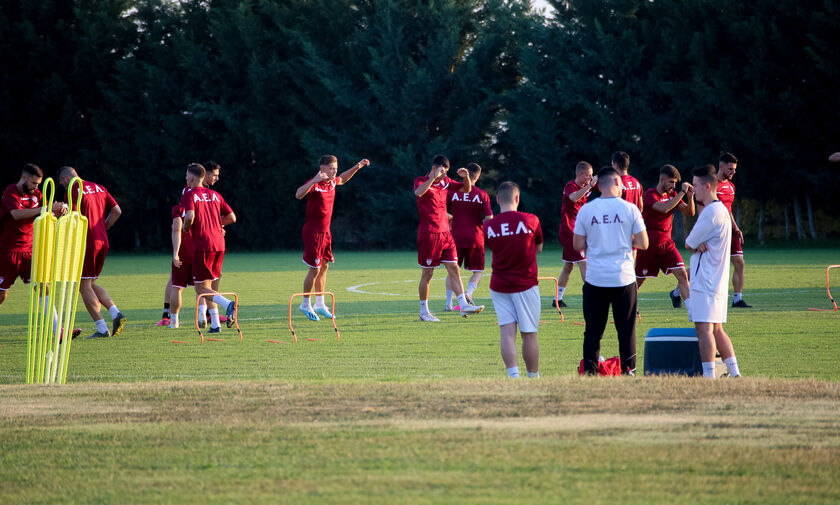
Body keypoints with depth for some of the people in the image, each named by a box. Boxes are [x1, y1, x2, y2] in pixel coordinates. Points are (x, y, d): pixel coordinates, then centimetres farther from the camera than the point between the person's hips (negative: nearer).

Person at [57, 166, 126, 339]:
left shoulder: (73, 191, -8)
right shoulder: (99, 188, 14)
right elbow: (117, 211, 11)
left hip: (86, 243, -8)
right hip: (102, 241, 8)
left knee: (84, 286, 0)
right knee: (91, 284, 19)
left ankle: (102, 329, -5)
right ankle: (116, 314, 0)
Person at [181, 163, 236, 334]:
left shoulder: (189, 195, -4)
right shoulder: (214, 195, 15)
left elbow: (190, 216, -21)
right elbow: (232, 217, 13)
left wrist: (185, 228, -1)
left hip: (202, 246, -7)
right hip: (219, 244, 7)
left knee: (201, 288, -3)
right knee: (207, 285, 15)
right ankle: (215, 324, 8)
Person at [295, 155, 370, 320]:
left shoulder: (332, 182, 7)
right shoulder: (314, 184, -18)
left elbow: (342, 179, 32)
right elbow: (299, 194, -38)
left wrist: (357, 167, 24)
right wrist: (314, 181, -49)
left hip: (325, 232, 8)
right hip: (313, 232, -8)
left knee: (324, 267, 13)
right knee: (314, 269, -5)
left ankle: (319, 304, 23)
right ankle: (306, 305, 8)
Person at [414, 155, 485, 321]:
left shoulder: (445, 182, 11)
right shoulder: (421, 181, -7)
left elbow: (466, 189, 16)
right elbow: (419, 192, -30)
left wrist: (466, 177, -4)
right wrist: (433, 177, -38)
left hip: (445, 233, 6)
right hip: (428, 234, -6)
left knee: (454, 269, 0)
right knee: (427, 274, 1)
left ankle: (464, 305, -3)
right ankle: (424, 312, 10)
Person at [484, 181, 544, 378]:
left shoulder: (489, 226, -3)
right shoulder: (530, 220, -8)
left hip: (499, 286, 2)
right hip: (525, 285, -2)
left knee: (507, 332, -2)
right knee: (529, 334, 6)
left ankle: (514, 376, -14)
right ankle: (533, 377, 15)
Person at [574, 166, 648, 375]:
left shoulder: (586, 210, -1)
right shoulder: (629, 209, -4)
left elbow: (578, 245, 3)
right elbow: (643, 244, -2)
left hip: (595, 279, 1)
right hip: (624, 279, -1)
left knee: (593, 330, 7)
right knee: (626, 328, 8)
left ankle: (589, 370, 3)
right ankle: (628, 370, 8)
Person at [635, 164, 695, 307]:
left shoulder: (673, 194, 5)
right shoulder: (650, 194, -15)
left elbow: (690, 212, 2)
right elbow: (664, 208, -33)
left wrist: (690, 197, -16)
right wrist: (682, 193, -29)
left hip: (666, 243, 5)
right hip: (649, 245, -5)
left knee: (682, 274, -13)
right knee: (639, 279, 8)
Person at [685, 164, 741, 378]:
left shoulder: (711, 213, -15)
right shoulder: (721, 210, 18)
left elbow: (689, 244, -11)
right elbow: (691, 243, 13)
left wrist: (693, 244, 8)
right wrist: (698, 244, -8)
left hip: (705, 281, -10)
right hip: (717, 280, 10)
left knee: (704, 328, -13)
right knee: (716, 329, 13)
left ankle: (709, 377, -19)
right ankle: (735, 373, 12)